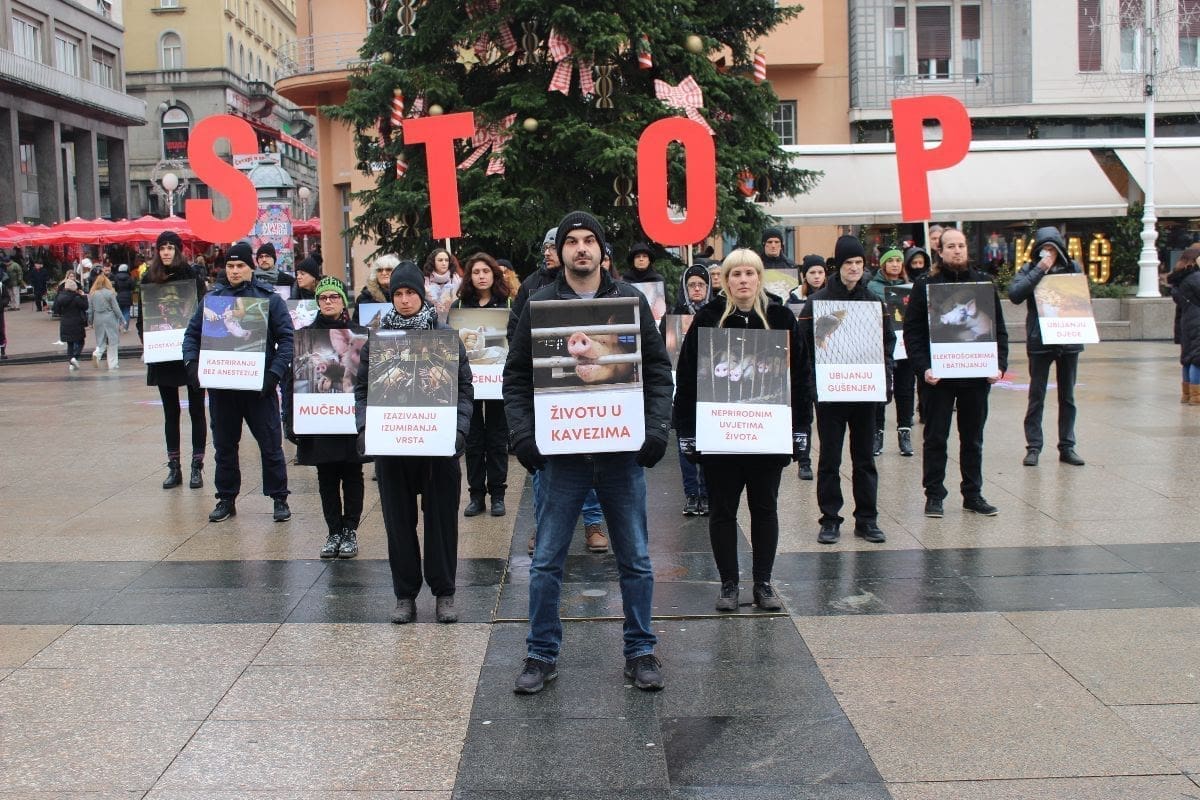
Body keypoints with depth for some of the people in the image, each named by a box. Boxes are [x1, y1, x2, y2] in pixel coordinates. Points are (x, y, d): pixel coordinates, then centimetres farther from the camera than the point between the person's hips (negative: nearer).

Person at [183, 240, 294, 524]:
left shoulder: (269, 298, -1)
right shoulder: (213, 298, 8)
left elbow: (287, 338, -5)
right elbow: (192, 334, 11)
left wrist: (275, 373, -16)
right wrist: (191, 363, -8)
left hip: (259, 386, -3)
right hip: (221, 386, 3)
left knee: (270, 444, 2)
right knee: (224, 445, 12)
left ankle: (279, 499, 13)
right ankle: (226, 498, 24)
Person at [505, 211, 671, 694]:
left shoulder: (630, 300, 4)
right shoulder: (540, 304, 3)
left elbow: (658, 369, 5)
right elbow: (516, 376, 5)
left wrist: (657, 428, -7)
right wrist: (523, 435, -7)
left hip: (622, 452, 1)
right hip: (561, 454, 0)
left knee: (635, 560, 8)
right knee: (547, 561, 5)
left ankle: (640, 652, 22)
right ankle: (542, 655, 19)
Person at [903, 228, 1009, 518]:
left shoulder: (984, 284, 7)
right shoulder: (925, 286, -1)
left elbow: (999, 329, 9)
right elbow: (912, 332, -4)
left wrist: (999, 364, -3)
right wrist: (923, 368, -15)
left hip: (977, 375, 3)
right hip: (938, 377, -3)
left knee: (973, 439, 11)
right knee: (935, 439, 4)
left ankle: (973, 494, 21)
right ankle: (934, 495, 13)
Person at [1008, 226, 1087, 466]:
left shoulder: (1073, 267, 6)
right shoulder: (1030, 269, -1)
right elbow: (1014, 293, -17)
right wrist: (1039, 271, -18)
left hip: (1069, 340, 3)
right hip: (1039, 341, -3)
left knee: (1067, 397, 10)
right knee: (1037, 397, 2)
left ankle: (1067, 447, 18)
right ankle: (1033, 447, 8)